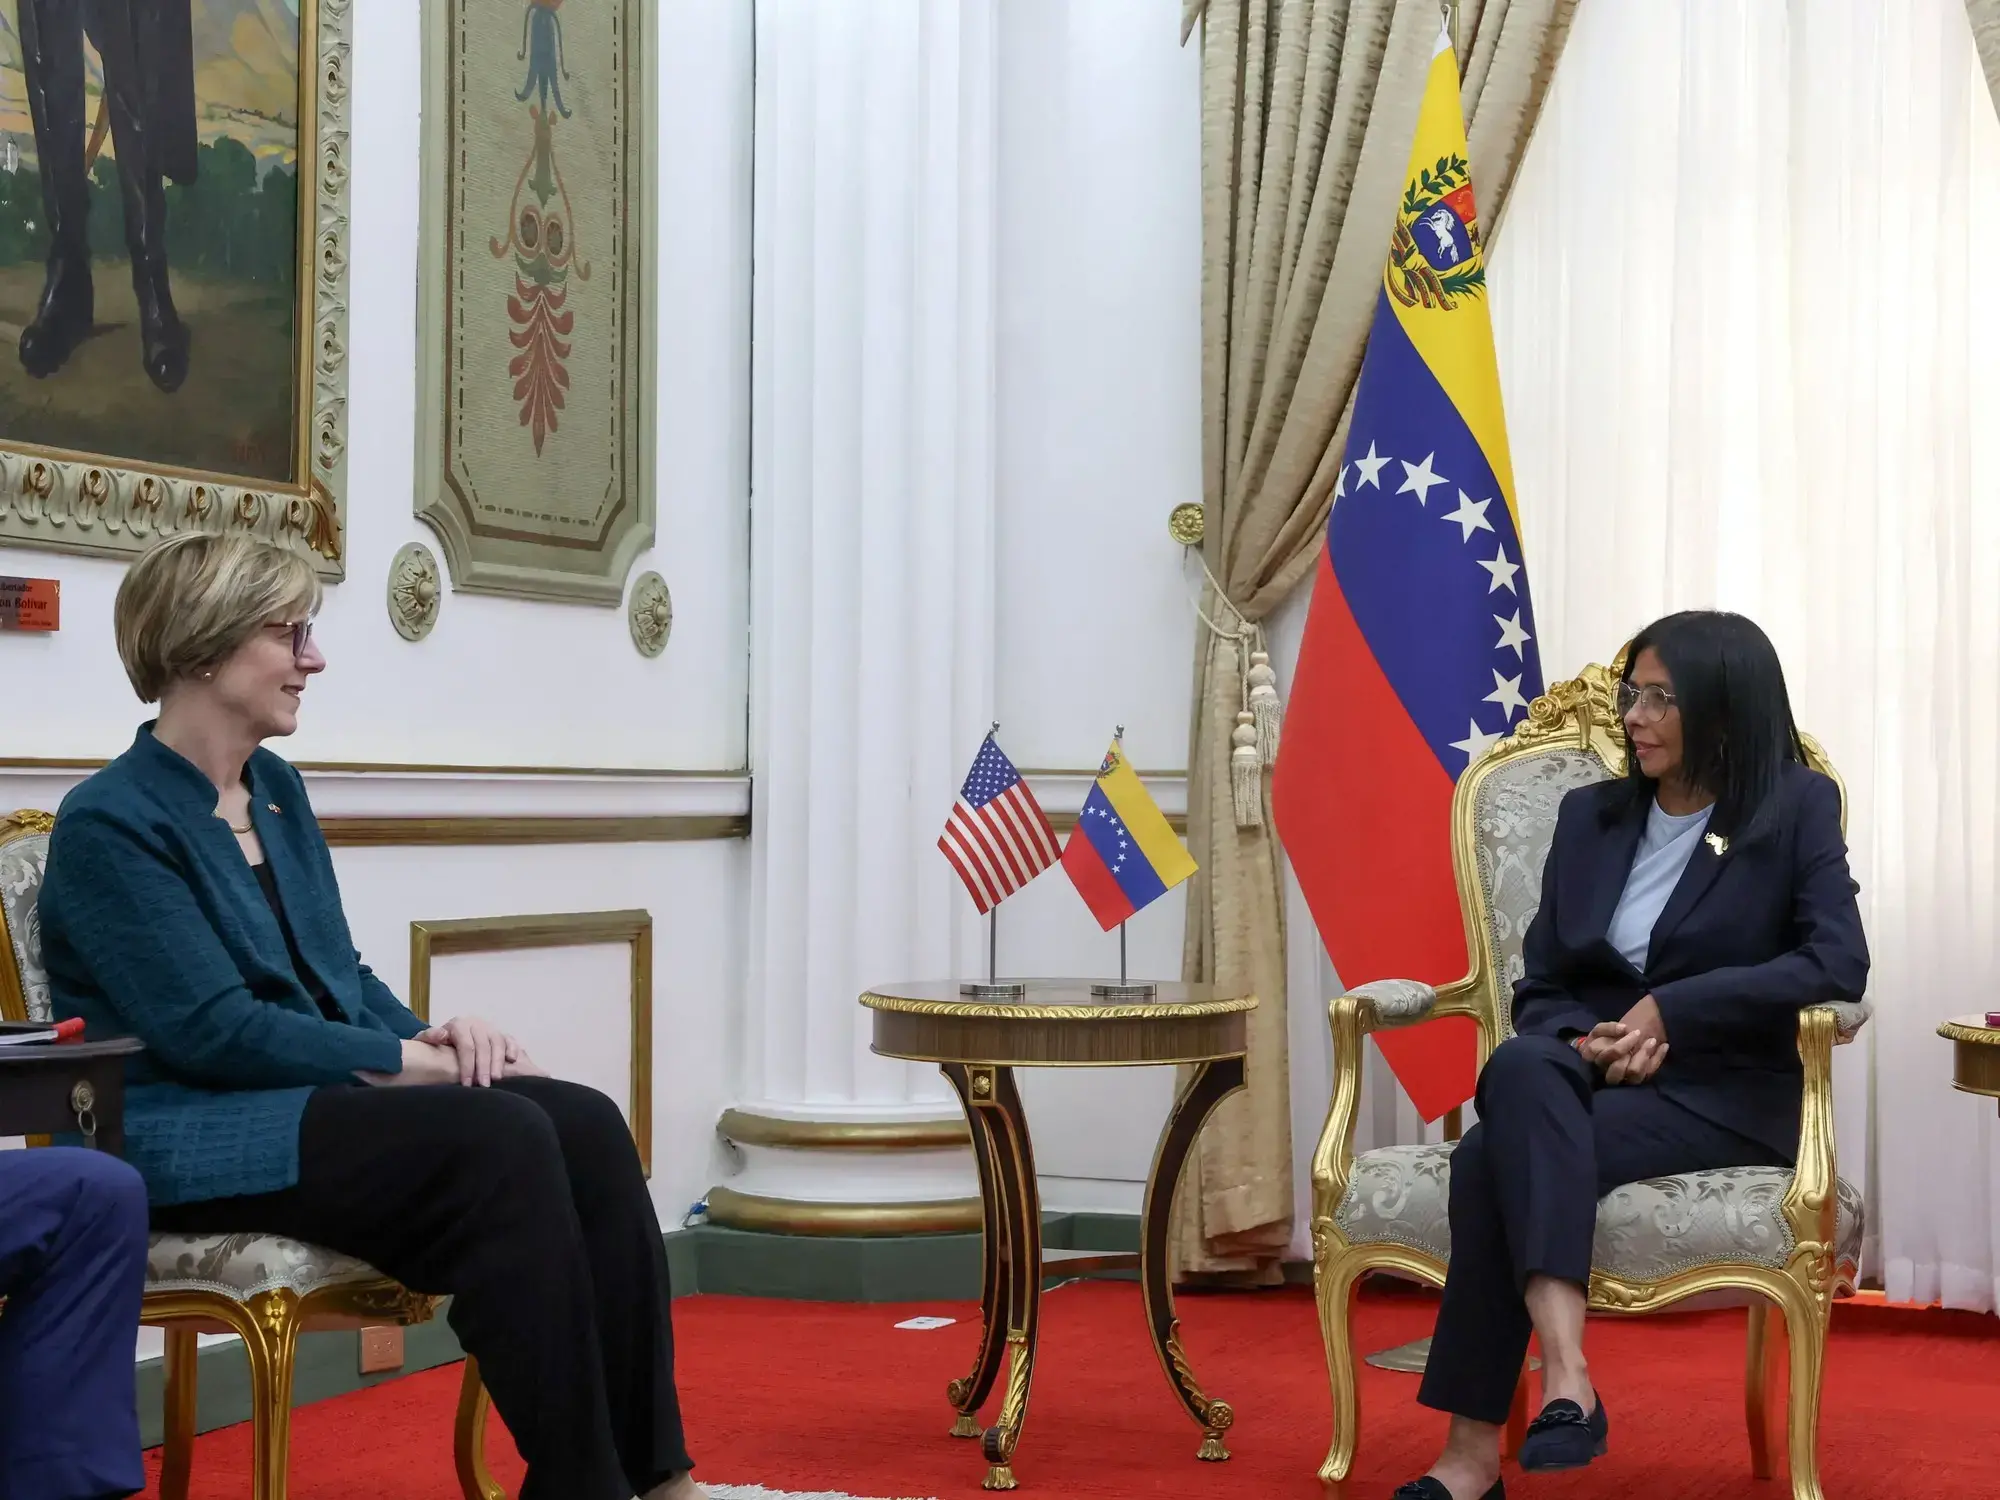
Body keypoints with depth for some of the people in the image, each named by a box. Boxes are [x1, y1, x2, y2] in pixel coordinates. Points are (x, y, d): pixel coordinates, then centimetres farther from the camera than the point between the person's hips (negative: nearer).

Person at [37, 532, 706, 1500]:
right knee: (501, 1143, -29)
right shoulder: (112, 823, -10)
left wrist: (431, 1035, -4)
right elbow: (215, 1029, -17)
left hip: (316, 1092, 8)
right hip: (192, 1141, -8)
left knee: (585, 1124, -18)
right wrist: (416, 1061, -17)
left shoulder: (278, 791, 15)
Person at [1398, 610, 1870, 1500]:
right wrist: (1593, 1044, -11)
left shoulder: (1797, 808, 2)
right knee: (1519, 1067, -35)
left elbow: (1839, 964, -12)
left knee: (1498, 1154, -31)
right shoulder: (1590, 816, 14)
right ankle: (1565, 1375, -42)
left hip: (1722, 1096, -4)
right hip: (1589, 1080, 4)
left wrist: (1672, 1010, -17)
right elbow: (1540, 987, 13)